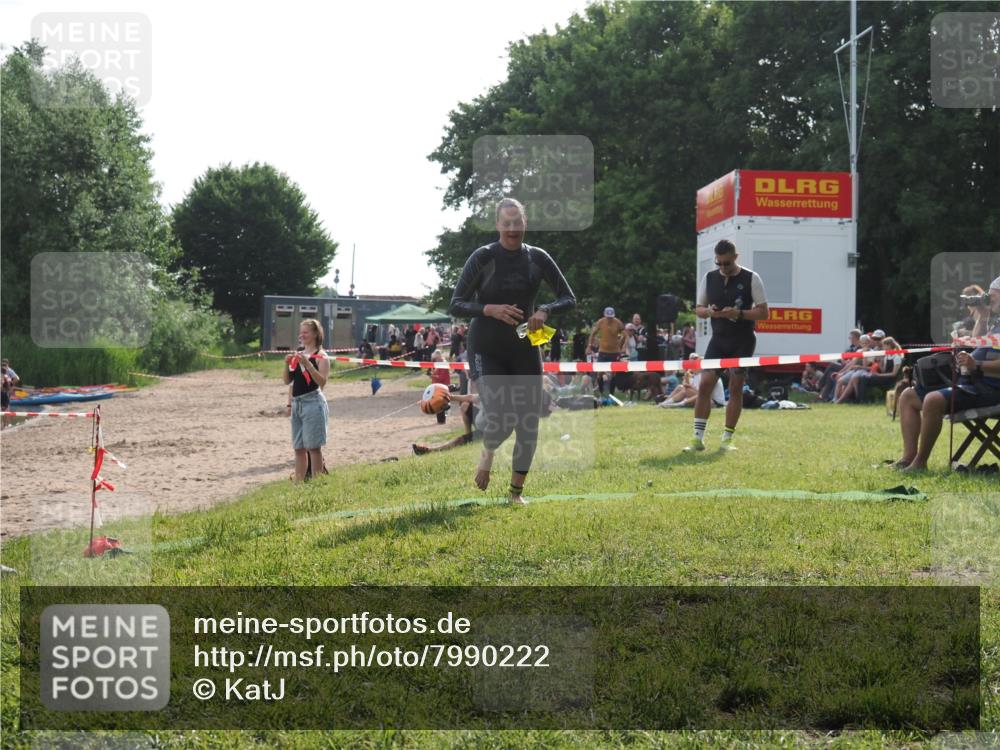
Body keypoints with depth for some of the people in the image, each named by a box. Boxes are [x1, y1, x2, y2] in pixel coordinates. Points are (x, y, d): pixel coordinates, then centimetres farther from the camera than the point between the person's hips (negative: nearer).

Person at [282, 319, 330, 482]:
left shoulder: (321, 356, -5)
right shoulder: (297, 355, 15)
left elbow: (322, 381, -16)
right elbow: (287, 380, 13)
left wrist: (307, 364, -23)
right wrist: (287, 364, -4)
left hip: (312, 402, -7)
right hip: (297, 404, 7)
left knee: (313, 447, -6)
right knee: (298, 448, 10)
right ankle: (299, 482, 15)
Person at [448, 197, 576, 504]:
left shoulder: (537, 258, -1)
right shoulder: (482, 258, -9)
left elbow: (569, 298, 4)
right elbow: (455, 306, -10)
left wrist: (545, 310, -18)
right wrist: (490, 309, -27)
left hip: (525, 351, 4)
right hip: (486, 351, -3)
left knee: (529, 426, 4)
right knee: (498, 419, -21)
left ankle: (516, 491, 24)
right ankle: (488, 453, 17)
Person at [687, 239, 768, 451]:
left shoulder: (751, 279, -6)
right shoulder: (709, 278, 5)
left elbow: (763, 312, -6)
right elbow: (698, 308, 11)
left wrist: (739, 313, -22)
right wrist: (708, 311, -12)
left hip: (743, 342, -3)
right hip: (718, 339, 3)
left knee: (735, 389, 0)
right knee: (704, 384, -8)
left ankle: (727, 438, 9)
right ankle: (698, 437, -5)